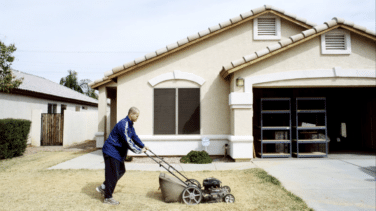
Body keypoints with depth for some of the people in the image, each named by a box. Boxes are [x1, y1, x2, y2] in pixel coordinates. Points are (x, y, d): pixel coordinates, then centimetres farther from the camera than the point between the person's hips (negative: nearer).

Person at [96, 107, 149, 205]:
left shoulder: (129, 125, 10)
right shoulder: (123, 125, -25)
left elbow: (134, 136, 20)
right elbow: (128, 142, -27)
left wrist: (143, 146, 18)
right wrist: (139, 151, -18)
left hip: (118, 152, 11)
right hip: (111, 152, -10)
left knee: (121, 171, 17)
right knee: (113, 174, -3)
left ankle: (103, 187, 28)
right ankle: (108, 198, 11)